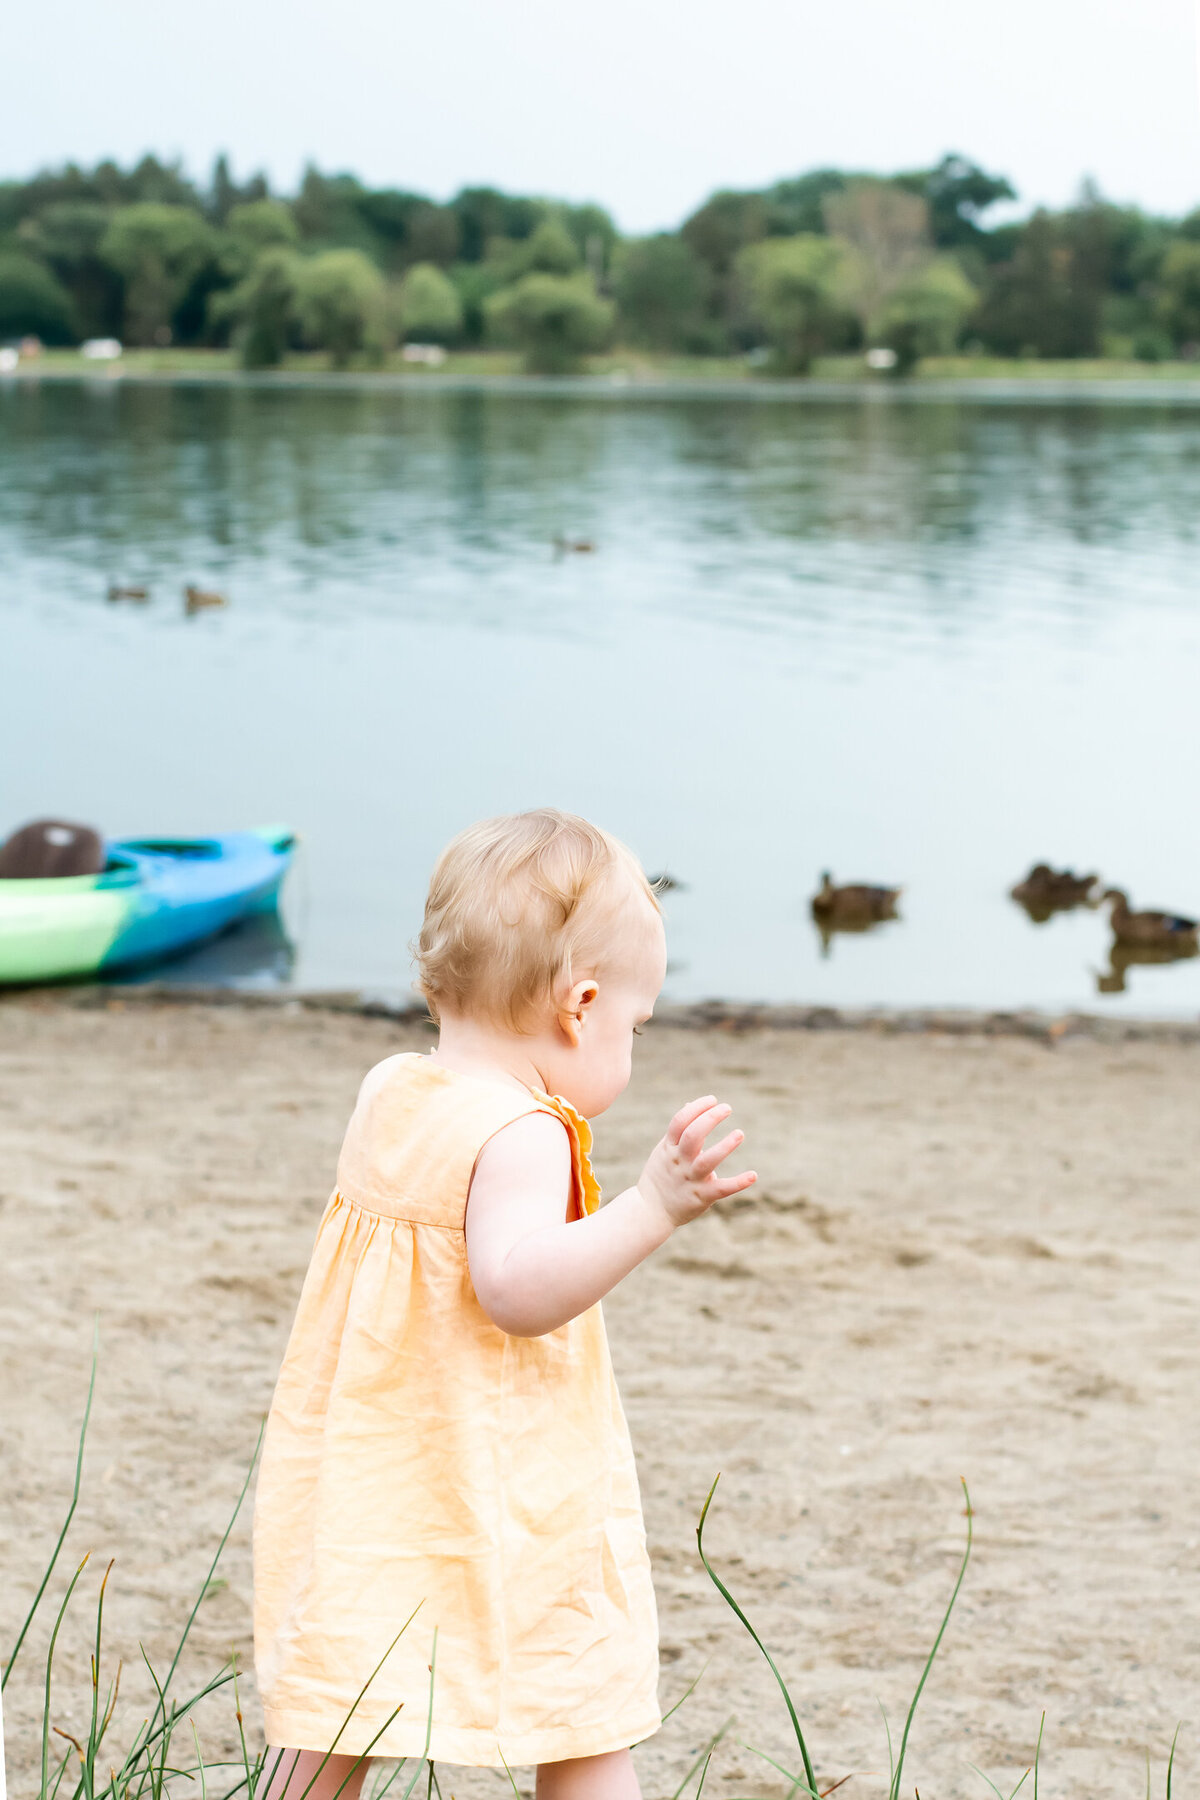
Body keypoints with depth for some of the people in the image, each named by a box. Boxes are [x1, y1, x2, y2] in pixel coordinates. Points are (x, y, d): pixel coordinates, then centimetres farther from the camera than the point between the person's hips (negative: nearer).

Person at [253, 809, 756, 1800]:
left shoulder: (385, 1095, 6)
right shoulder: (519, 1136, -19)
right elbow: (517, 1290, -32)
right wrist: (652, 1208, -40)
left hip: (362, 1494, 7)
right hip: (509, 1512, -7)